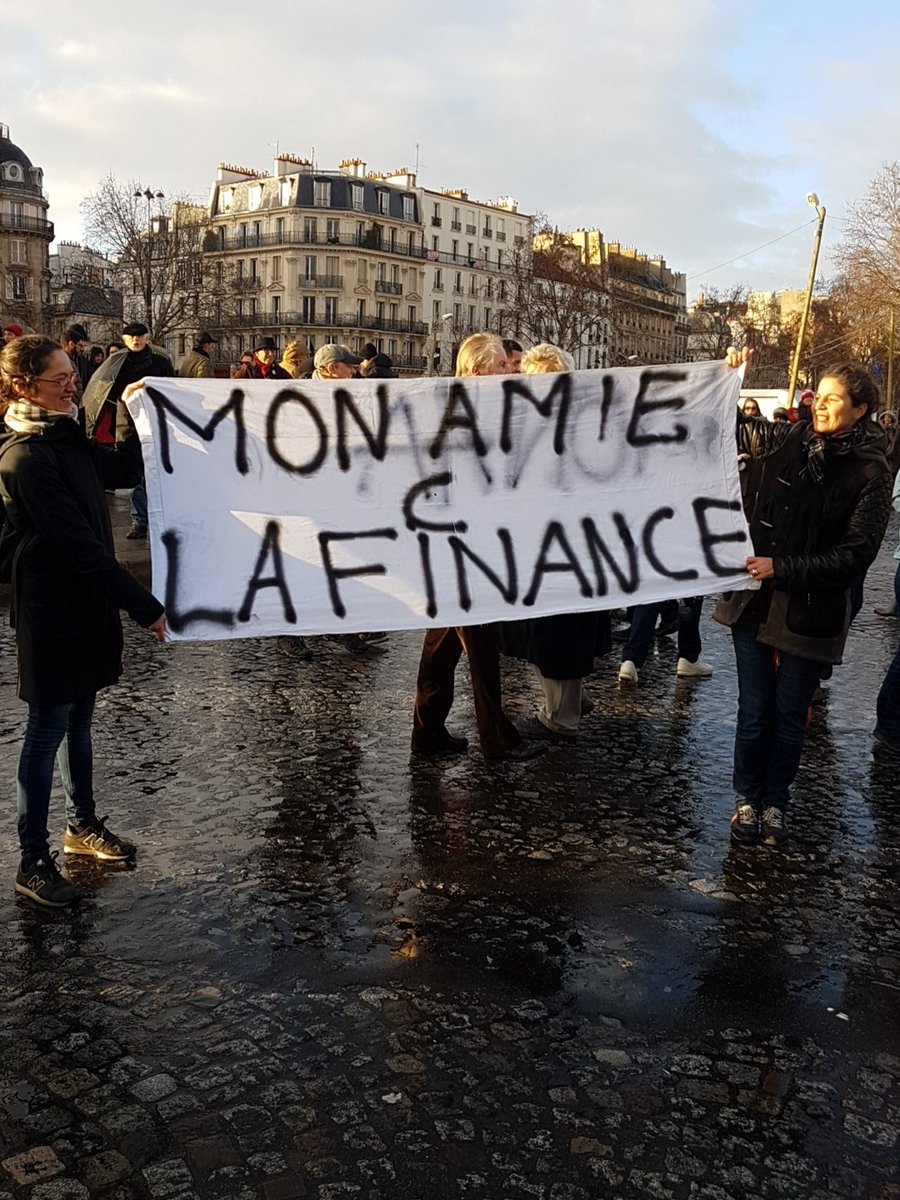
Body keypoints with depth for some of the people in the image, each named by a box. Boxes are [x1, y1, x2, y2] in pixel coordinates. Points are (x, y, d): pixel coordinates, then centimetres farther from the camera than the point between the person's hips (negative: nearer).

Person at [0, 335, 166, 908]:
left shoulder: (65, 437, 6)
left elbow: (125, 471, 16)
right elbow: (78, 544, -26)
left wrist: (130, 413, 2)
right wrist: (145, 605, -23)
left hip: (85, 605, 9)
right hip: (53, 612, -9)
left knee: (79, 718, 20)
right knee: (48, 731, 2)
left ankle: (83, 824, 36)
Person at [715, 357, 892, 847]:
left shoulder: (870, 473, -8)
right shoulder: (783, 442, 0)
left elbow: (854, 555, -13)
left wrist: (782, 568, -18)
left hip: (811, 612, -2)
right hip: (756, 600, 2)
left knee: (790, 715, 12)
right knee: (754, 711, 9)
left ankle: (775, 803, 30)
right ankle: (747, 799, 27)